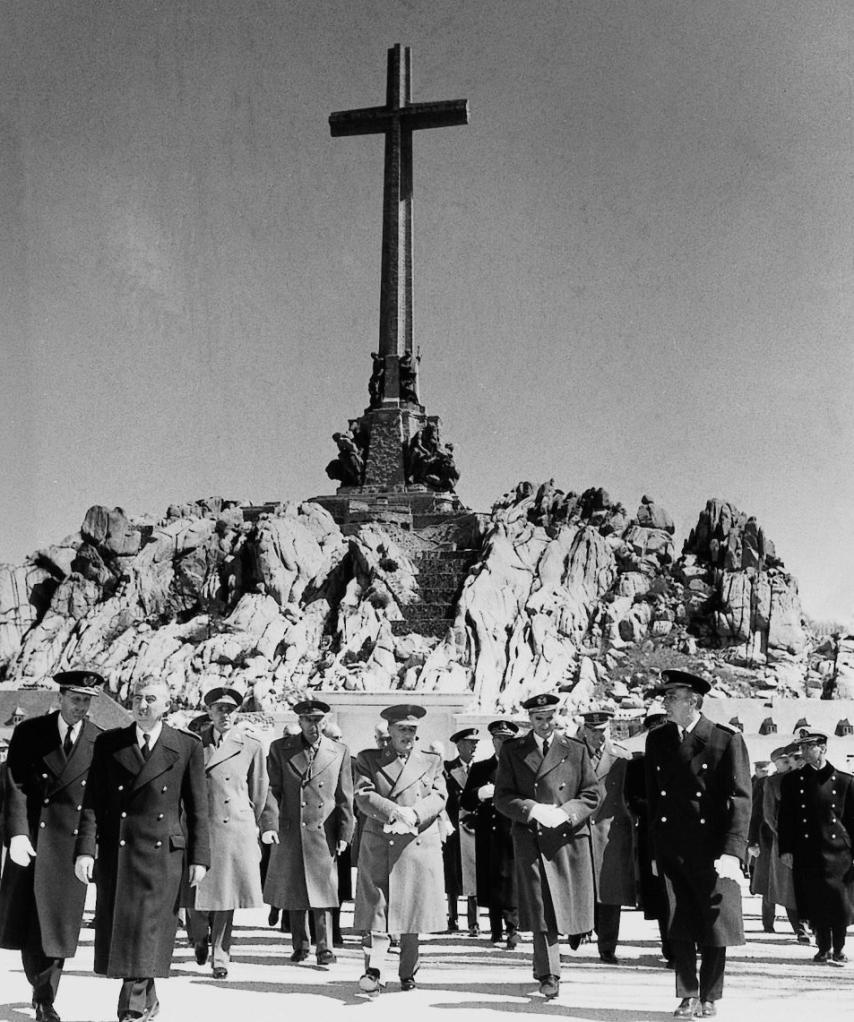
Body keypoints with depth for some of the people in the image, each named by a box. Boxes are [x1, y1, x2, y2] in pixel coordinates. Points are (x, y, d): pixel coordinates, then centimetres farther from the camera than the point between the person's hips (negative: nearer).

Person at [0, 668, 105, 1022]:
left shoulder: (101, 743, 2)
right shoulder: (29, 732, 1)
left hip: (71, 843, 0)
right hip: (31, 839, 0)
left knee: (58, 922, 0)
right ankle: (40, 986, 27)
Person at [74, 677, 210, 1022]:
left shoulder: (187, 746, 2)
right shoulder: (108, 744, 5)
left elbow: (197, 806, 3)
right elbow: (92, 802, 2)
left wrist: (199, 857, -1)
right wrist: (85, 849, -8)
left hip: (163, 854, -2)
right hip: (116, 852, 2)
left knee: (148, 932, -7)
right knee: (118, 930, 8)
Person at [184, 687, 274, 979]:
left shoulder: (251, 746, 2)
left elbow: (259, 793, 10)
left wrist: (263, 827, 14)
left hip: (236, 830, 0)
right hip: (199, 827, 1)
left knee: (226, 893, 2)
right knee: (195, 893, 0)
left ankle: (220, 957, 18)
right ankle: (200, 938, 32)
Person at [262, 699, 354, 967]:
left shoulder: (340, 752, 4)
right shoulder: (280, 749, 3)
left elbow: (345, 798, 5)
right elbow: (272, 790, 0)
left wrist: (344, 834, 1)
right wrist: (269, 824, -11)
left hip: (323, 834, -1)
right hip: (289, 834, 1)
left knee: (323, 892, -3)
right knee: (292, 893, 8)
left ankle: (324, 948, 4)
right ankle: (300, 945, 22)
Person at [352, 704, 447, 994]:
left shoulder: (432, 762, 15)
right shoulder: (368, 759, 10)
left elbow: (438, 797, 1)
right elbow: (363, 796, -3)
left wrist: (413, 814, -17)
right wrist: (394, 812, -19)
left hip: (419, 846, 1)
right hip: (377, 847, -1)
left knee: (413, 914, 5)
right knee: (375, 909, -9)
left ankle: (407, 974, 17)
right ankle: (373, 971, -10)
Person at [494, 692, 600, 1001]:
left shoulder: (576, 750, 9)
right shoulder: (512, 752, 8)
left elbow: (591, 795, 7)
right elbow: (502, 798, 4)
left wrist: (565, 813, -10)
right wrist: (533, 810, -12)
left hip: (570, 837, 1)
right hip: (531, 838, -1)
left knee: (570, 903, 0)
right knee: (540, 908, -3)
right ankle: (549, 976, 1)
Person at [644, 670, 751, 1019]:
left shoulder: (727, 741, -8)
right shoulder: (657, 740, 7)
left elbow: (741, 800, -11)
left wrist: (732, 852, -21)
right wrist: (654, 849, 10)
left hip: (711, 852, -3)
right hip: (670, 851, 3)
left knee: (715, 927, 5)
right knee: (679, 927, 5)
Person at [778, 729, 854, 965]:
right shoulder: (792, 781, 6)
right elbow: (785, 818, 6)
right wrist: (786, 849, -1)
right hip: (806, 855, 1)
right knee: (815, 903, 4)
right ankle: (823, 948, 20)